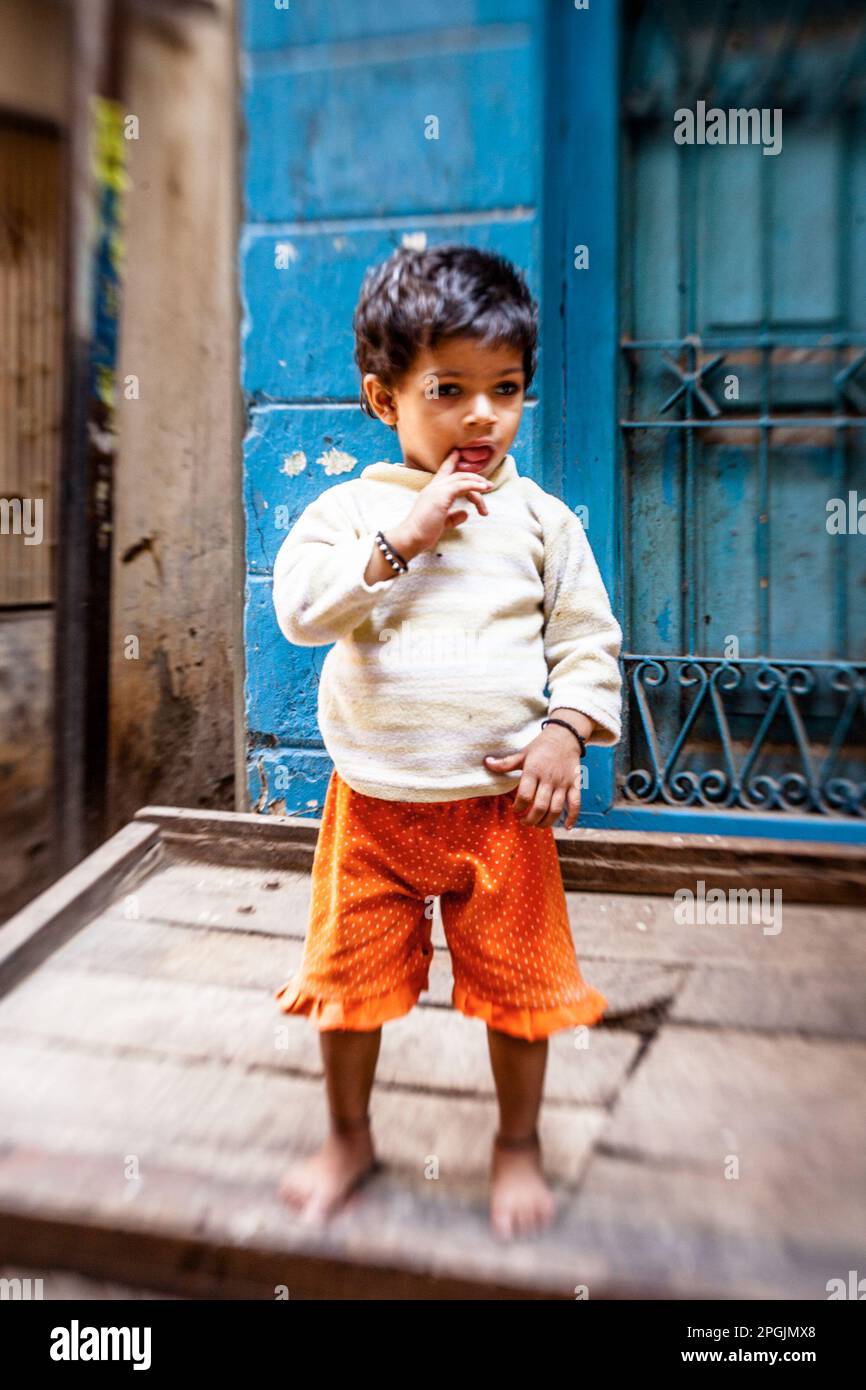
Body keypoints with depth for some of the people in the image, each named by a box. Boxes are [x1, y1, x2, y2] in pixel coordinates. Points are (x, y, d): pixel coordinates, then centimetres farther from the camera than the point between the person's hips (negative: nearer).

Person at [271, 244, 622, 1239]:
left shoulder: (541, 518, 0)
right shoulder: (350, 508, -2)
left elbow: (589, 640, 3)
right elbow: (298, 607, -16)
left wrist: (565, 731, -12)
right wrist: (402, 536, -21)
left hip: (501, 802, 0)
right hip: (374, 800, 0)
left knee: (518, 981, 12)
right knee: (351, 974, 13)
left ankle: (518, 1142, 39)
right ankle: (349, 1138, 40)